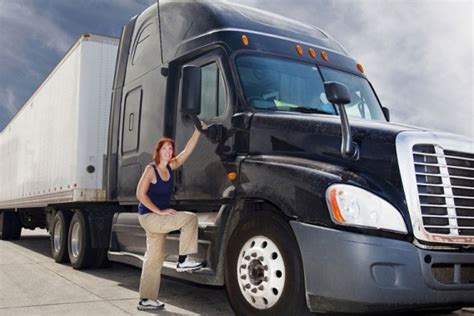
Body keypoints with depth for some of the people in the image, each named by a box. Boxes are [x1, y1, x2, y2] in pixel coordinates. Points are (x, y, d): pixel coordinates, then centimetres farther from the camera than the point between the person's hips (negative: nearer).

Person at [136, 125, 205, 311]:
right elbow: (140, 194, -17)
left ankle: (146, 300, 19)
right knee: (189, 218, -18)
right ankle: (183, 260, -11)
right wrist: (159, 211, -20)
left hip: (158, 219, 8)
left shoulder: (171, 167, 6)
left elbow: (188, 150, 2)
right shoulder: (151, 169, -12)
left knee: (154, 259, 11)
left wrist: (198, 131, -5)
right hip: (149, 216, -8)